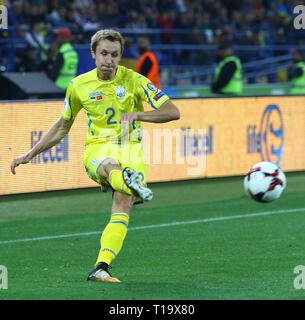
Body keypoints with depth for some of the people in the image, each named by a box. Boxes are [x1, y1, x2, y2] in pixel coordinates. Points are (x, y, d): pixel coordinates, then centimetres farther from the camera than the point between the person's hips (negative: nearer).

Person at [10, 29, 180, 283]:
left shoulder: (134, 80, 1)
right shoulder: (79, 85, 7)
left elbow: (173, 112, -4)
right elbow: (63, 126, 22)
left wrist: (137, 115, -19)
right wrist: (30, 154, 22)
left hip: (130, 149, 0)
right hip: (97, 148, 0)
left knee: (123, 205, -27)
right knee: (110, 165, -40)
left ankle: (101, 267, -33)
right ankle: (130, 182, -77)